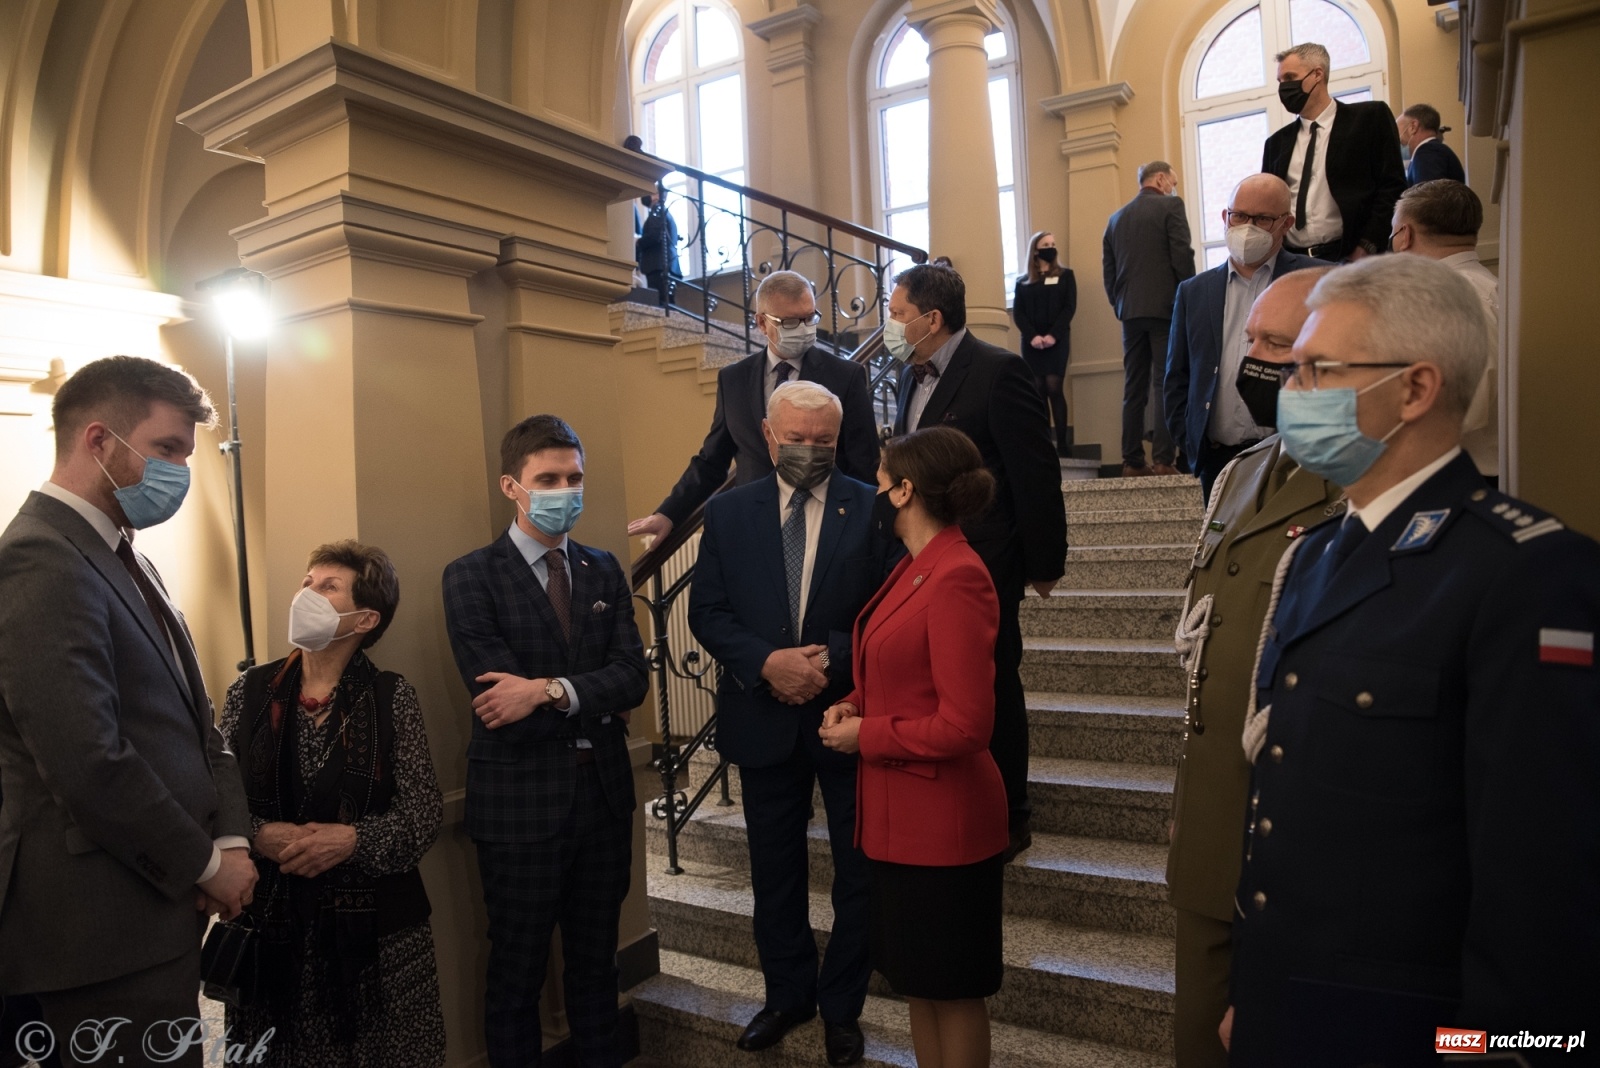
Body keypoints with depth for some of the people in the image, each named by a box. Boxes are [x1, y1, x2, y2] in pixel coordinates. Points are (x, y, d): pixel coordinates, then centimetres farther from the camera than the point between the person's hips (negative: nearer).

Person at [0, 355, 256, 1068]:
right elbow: (90, 766, -24)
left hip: (159, 909, 9)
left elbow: (190, 716, 12)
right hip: (105, 928, -9)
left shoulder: (121, 554, 12)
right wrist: (206, 862, -12)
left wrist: (231, 837, 0)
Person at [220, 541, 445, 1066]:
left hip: (374, 922, -1)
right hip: (271, 920, 2)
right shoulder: (249, 691, 2)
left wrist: (352, 839, -21)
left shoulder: (391, 696, -5)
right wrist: (261, 835, -15)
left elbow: (423, 815, -7)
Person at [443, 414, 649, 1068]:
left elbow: (633, 676, -5)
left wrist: (552, 690, -21)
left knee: (596, 960, 20)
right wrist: (596, 708, -9)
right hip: (520, 800, -4)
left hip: (604, 794, 4)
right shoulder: (471, 577, -7)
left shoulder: (604, 571, 7)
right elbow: (500, 701, -17)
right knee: (518, 970, 14)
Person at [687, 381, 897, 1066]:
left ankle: (842, 1005, 35)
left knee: (858, 870, 13)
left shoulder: (873, 509, -7)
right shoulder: (728, 512, 0)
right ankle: (788, 994, 40)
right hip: (764, 717, 2)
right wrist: (766, 662, -16)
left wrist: (832, 658, -20)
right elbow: (706, 611, -2)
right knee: (775, 870, 18)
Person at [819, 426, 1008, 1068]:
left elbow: (965, 724, -24)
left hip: (941, 819, -9)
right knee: (916, 981, 22)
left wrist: (865, 736, -15)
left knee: (952, 988, 11)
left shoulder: (956, 578, -22)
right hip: (900, 816, 9)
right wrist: (854, 705, 3)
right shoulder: (914, 567, 7)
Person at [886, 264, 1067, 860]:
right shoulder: (914, 376, 11)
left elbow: (1036, 472, -14)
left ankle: (1007, 820, 24)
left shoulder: (998, 371, -14)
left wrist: (1043, 562, -11)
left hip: (984, 564, -7)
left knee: (991, 690, 6)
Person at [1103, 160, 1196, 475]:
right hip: (1165, 308, -5)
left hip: (1130, 312, 5)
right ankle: (1163, 460, -11)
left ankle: (1132, 461, 6)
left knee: (1134, 388, 7)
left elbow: (1108, 270, 13)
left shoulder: (1116, 218, 16)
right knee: (1166, 386, -6)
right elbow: (1182, 255, -9)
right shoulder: (1170, 206, -1)